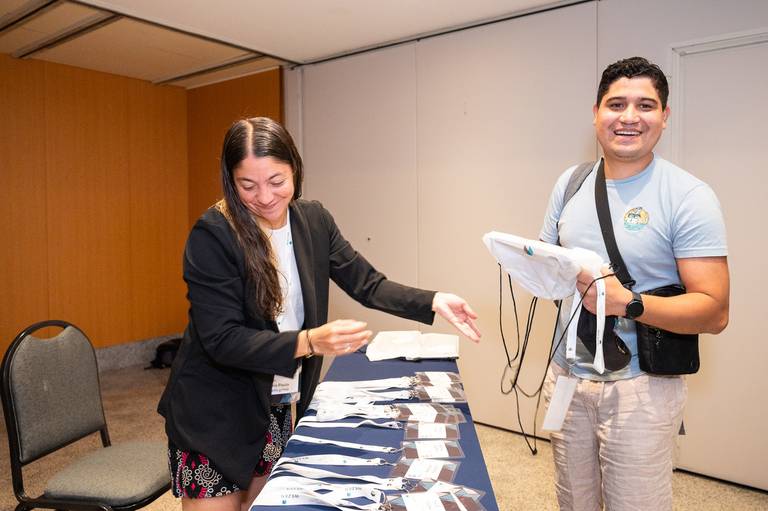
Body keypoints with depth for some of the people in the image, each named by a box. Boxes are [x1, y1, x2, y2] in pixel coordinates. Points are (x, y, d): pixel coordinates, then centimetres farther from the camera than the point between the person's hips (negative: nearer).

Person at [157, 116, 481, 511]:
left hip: (276, 407, 5)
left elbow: (367, 284, -3)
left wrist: (433, 301, -17)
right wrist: (309, 342, -36)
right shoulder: (211, 236, -21)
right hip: (213, 414, -5)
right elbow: (222, 339, -24)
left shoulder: (314, 221, -4)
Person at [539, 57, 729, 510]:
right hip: (567, 375, 4)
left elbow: (714, 312, -14)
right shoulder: (570, 183, 3)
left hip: (639, 387, -4)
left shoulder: (689, 197, -12)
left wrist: (627, 303, -30)